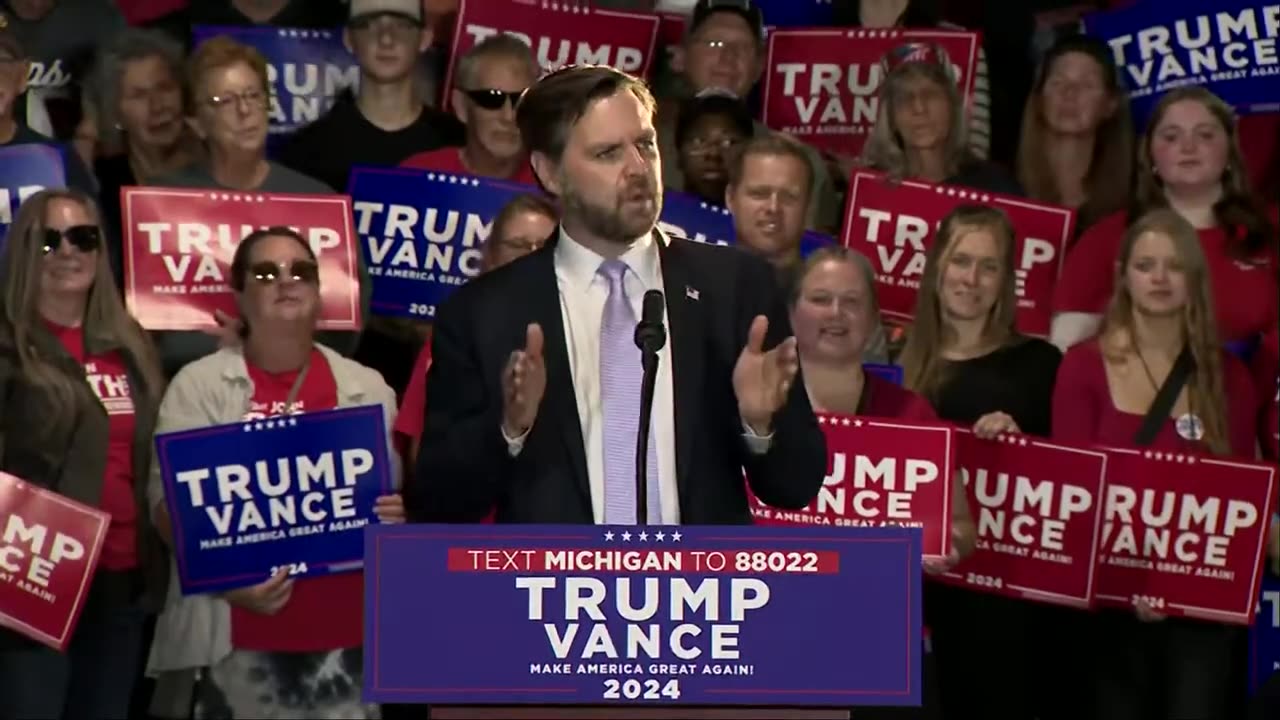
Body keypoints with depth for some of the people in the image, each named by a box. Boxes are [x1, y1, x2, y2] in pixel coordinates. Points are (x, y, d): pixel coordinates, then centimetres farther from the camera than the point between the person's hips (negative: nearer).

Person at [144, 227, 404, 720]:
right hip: (240, 636, -2)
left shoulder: (366, 387, 12)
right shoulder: (199, 384, 4)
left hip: (345, 631, 2)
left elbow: (391, 496, 17)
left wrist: (393, 519, -7)